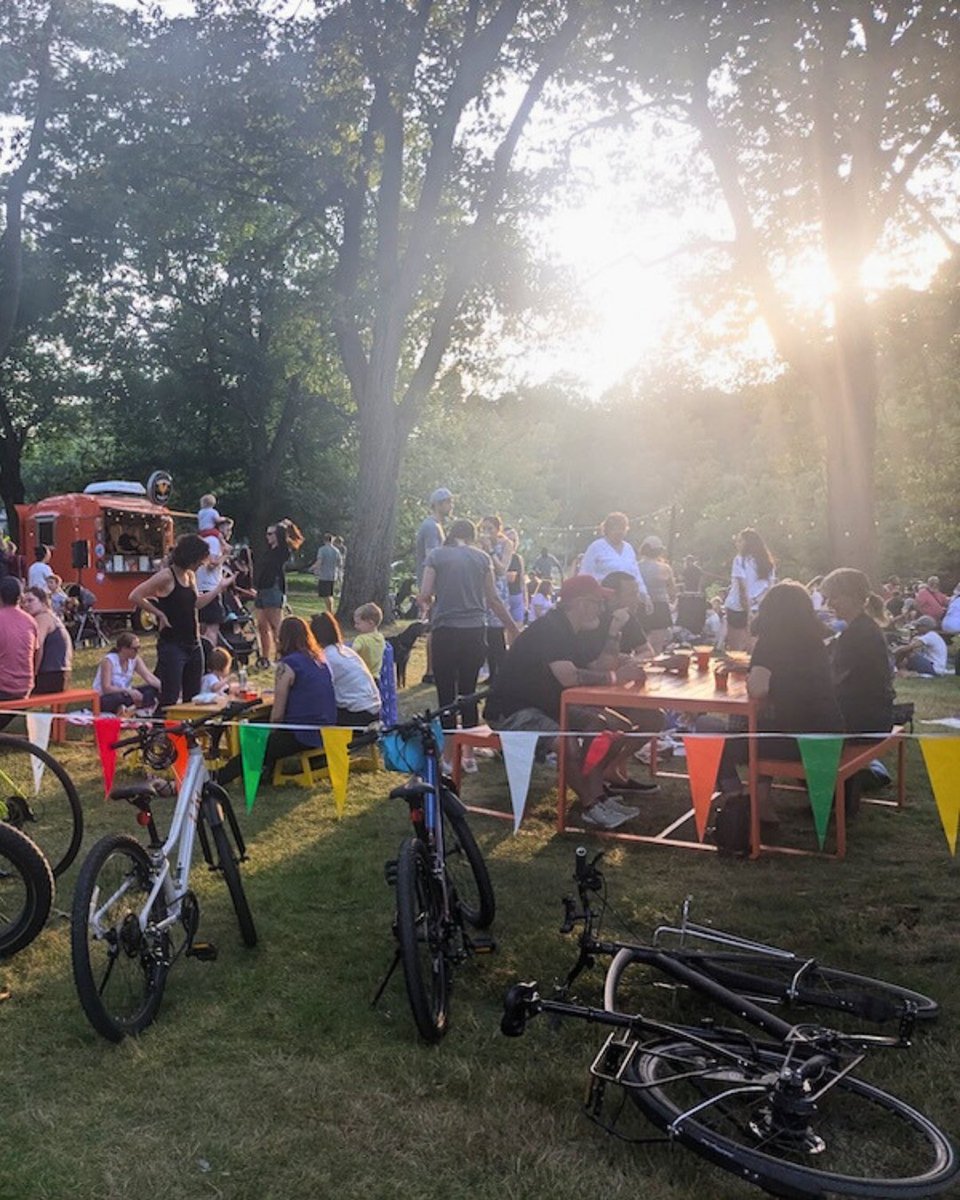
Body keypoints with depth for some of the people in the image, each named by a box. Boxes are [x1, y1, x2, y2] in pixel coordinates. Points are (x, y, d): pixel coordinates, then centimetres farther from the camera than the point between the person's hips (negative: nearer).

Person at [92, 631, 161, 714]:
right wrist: (128, 691, -39)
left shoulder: (135, 659, -4)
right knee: (118, 698, -40)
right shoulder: (108, 661, -20)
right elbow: (106, 688, -27)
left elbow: (149, 677, -12)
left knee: (153, 689, -15)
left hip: (125, 695, 6)